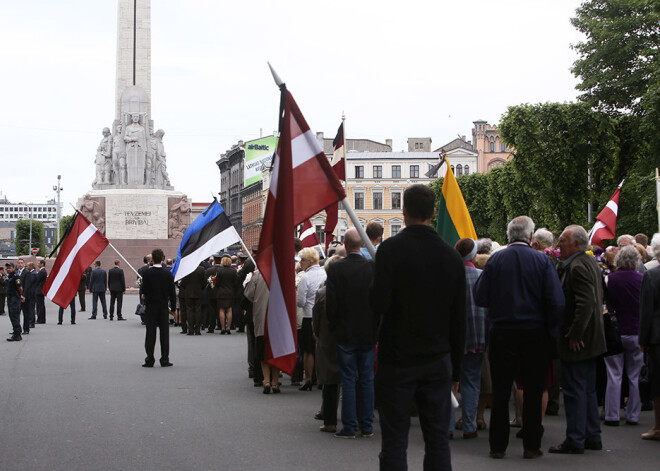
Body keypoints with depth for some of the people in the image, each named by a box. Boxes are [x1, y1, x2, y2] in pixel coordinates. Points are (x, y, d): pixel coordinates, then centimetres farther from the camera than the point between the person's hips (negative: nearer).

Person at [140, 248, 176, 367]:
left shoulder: (147, 273, -8)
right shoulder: (168, 274, -4)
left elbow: (144, 290, -4)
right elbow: (172, 292, -1)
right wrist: (173, 307, 8)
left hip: (151, 307, -1)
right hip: (164, 307, 1)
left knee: (150, 333, 3)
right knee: (164, 333, 6)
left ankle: (149, 359, 0)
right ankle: (164, 359, 6)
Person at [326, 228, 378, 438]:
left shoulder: (336, 268, -11)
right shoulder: (374, 267, -6)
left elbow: (330, 302, -10)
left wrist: (333, 325, 6)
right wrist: (377, 326, 9)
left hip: (345, 334, -2)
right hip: (369, 333, 2)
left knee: (348, 380, 4)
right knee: (367, 379, 10)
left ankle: (349, 426, 6)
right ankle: (367, 426, 14)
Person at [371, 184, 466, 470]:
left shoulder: (391, 249, -10)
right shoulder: (451, 255, 3)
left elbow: (379, 304, -17)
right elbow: (459, 320, 6)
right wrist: (456, 369, 14)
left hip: (397, 361, -3)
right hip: (438, 361, 3)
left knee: (394, 441, 3)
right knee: (438, 439, 9)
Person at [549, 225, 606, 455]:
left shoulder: (578, 266, -19)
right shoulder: (591, 262, 13)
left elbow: (586, 302, -26)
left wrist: (574, 334, -22)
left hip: (576, 340, -10)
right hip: (590, 338, 10)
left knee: (574, 390, -3)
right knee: (588, 389, 16)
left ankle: (575, 441, 2)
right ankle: (592, 437, 23)